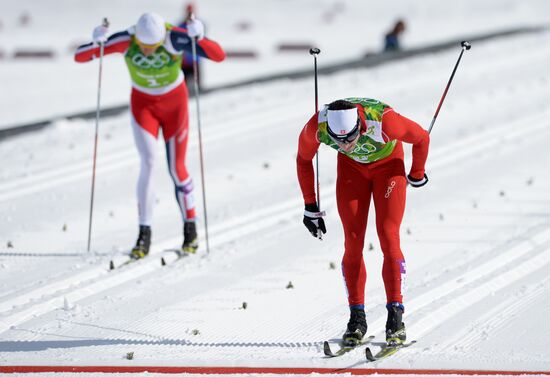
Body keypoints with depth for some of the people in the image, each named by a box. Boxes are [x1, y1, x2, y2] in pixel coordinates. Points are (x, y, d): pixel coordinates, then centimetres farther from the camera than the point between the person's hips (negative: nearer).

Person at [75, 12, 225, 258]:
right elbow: (79, 57, -23)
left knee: (176, 168, 2)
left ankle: (190, 230, 22)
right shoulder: (126, 42, -26)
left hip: (175, 102, -1)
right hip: (143, 104, 1)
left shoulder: (175, 38, -30)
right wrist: (97, 44, -44)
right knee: (148, 162, -16)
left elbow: (219, 56, -34)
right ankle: (144, 234, -12)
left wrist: (198, 37, -51)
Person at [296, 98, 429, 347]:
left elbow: (421, 137, -19)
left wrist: (417, 175, -2)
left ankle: (396, 317, -12)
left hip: (388, 164, -2)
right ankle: (357, 317, -1)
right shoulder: (316, 127, -32)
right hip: (351, 168, 2)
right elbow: (303, 159, -9)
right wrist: (310, 207, -3)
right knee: (353, 243, -8)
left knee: (388, 238, -14)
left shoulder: (383, 121, -41)